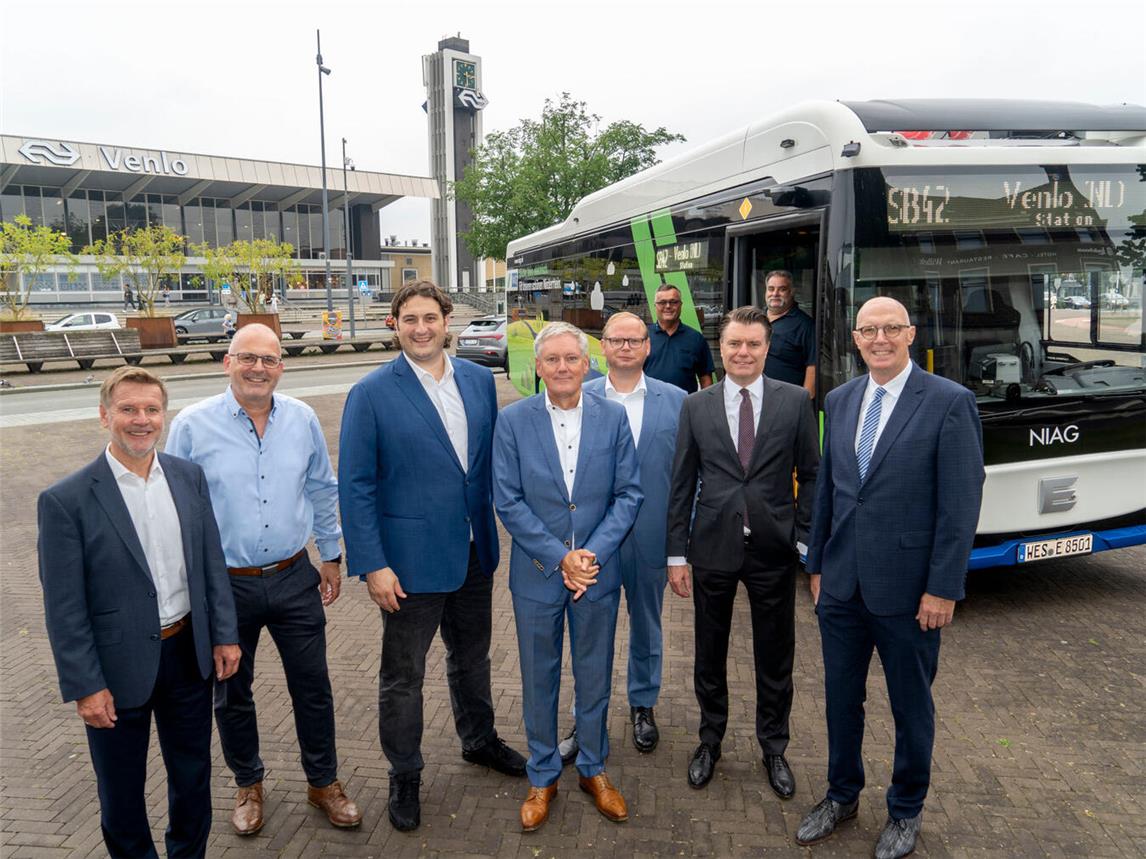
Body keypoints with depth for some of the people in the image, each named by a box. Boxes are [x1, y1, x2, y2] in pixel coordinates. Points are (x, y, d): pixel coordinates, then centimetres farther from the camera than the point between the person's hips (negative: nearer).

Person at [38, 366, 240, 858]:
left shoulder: (188, 477, -2)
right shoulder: (66, 500, -15)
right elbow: (63, 608, -12)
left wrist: (224, 634, 3)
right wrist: (84, 686, -11)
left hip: (189, 654, 4)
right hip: (119, 668, -4)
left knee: (193, 776, 21)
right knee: (121, 791, 18)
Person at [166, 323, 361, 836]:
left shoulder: (302, 419, -3)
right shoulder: (193, 426, -11)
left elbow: (322, 490, 8)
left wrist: (331, 555, 11)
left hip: (294, 579, 2)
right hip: (224, 584, -1)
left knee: (313, 687, 11)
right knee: (232, 693, 17)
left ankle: (323, 782, 33)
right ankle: (247, 785, 41)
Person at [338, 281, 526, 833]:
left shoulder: (479, 380, 1)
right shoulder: (371, 394, -12)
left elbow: (491, 458, 7)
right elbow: (356, 487, -12)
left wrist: (491, 535, 4)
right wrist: (371, 565, -16)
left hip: (474, 553, 4)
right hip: (410, 559, -4)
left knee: (472, 657, 23)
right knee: (403, 674, 12)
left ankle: (479, 740, 47)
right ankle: (404, 776, 33)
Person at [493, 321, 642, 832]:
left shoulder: (614, 417, -3)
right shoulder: (513, 421, -7)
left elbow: (628, 493, -3)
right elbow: (508, 501, -9)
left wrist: (594, 553, -14)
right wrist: (559, 558, -15)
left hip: (597, 573, 1)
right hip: (537, 574, -1)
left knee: (594, 677, 15)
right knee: (539, 680, 14)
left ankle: (593, 770, 37)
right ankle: (542, 777, 34)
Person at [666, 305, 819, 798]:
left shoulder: (795, 402, -1)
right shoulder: (696, 407, 1)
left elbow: (811, 475, 2)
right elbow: (681, 485, 2)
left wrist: (806, 536, -4)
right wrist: (676, 554, 0)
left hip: (774, 550, 0)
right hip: (713, 548, 1)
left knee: (775, 657, 13)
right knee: (710, 655, 14)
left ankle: (774, 748, 34)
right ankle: (710, 741, 36)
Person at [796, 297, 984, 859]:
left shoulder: (950, 402, -10)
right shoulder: (839, 401, 6)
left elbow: (961, 504, -12)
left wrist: (943, 589, -13)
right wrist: (817, 564, 12)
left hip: (906, 589, -4)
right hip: (841, 585, 5)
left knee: (911, 705, 14)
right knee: (841, 696, 17)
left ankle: (906, 811, 36)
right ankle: (842, 795, 39)